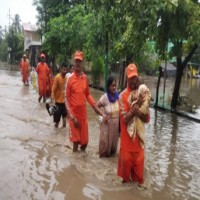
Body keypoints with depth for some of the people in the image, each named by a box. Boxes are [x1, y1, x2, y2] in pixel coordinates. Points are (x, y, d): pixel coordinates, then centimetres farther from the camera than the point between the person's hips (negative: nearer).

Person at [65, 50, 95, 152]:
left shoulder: (85, 77, 4)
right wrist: (72, 116, -14)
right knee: (76, 139, 3)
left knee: (85, 140, 9)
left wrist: (94, 105, -4)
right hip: (74, 113, -4)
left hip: (83, 113, 4)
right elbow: (66, 98, -9)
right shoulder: (70, 78, -9)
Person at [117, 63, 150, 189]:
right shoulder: (123, 96, -13)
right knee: (126, 158, 12)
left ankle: (139, 180, 36)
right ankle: (126, 179, 36)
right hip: (127, 134, -3)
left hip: (138, 133, 3)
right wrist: (136, 105, -24)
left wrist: (138, 112, -22)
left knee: (139, 159, 15)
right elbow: (125, 119, -18)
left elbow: (147, 118, -3)